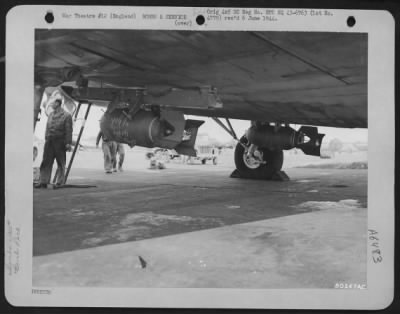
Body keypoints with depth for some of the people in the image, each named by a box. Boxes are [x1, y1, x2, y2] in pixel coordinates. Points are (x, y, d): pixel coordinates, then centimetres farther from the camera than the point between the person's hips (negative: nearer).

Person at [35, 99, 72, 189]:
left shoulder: (66, 116, -5)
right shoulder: (51, 114, 13)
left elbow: (68, 131, -10)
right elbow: (47, 128, 18)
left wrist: (68, 143, -15)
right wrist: (46, 138, 14)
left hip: (59, 142, -5)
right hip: (49, 141, 6)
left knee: (61, 163, 4)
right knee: (46, 162, 2)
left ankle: (60, 182, 12)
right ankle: (43, 182, 5)